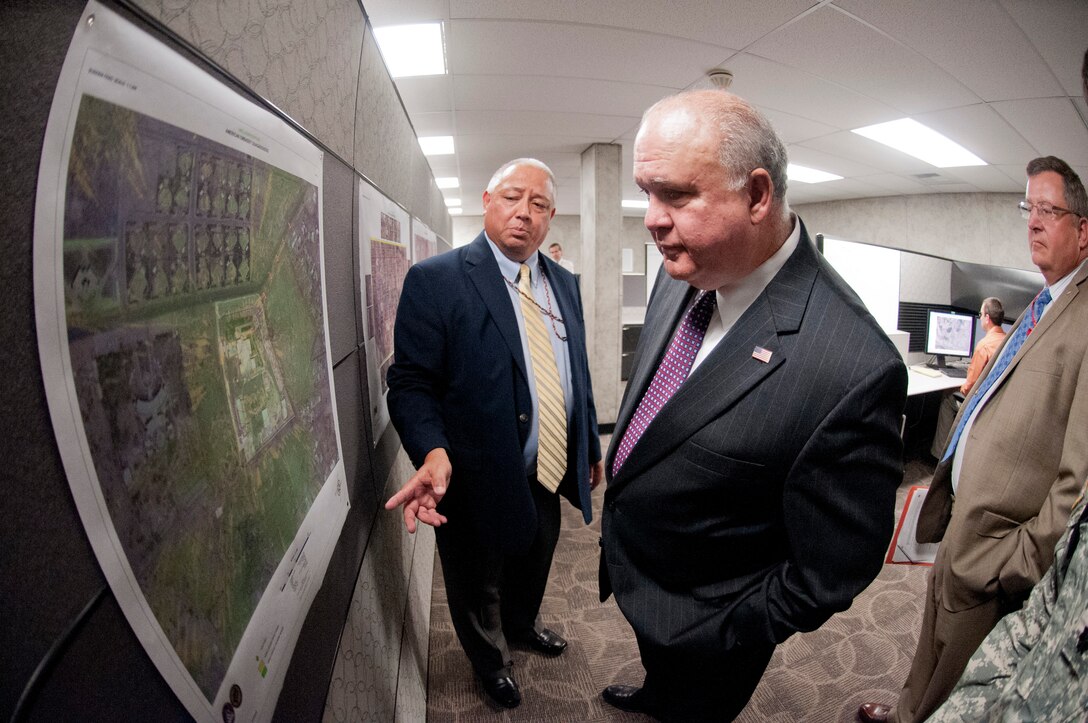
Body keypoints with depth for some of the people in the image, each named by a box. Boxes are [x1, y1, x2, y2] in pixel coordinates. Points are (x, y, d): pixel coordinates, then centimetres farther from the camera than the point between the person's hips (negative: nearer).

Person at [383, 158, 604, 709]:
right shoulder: (435, 280, -17)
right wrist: (433, 452, -35)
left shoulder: (563, 283, 3)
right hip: (480, 484, -5)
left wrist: (592, 447, 15)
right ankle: (490, 660, 52)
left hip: (548, 477, 6)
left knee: (533, 566, 31)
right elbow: (411, 384, -18)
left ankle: (522, 624, 63)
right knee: (478, 586, 21)